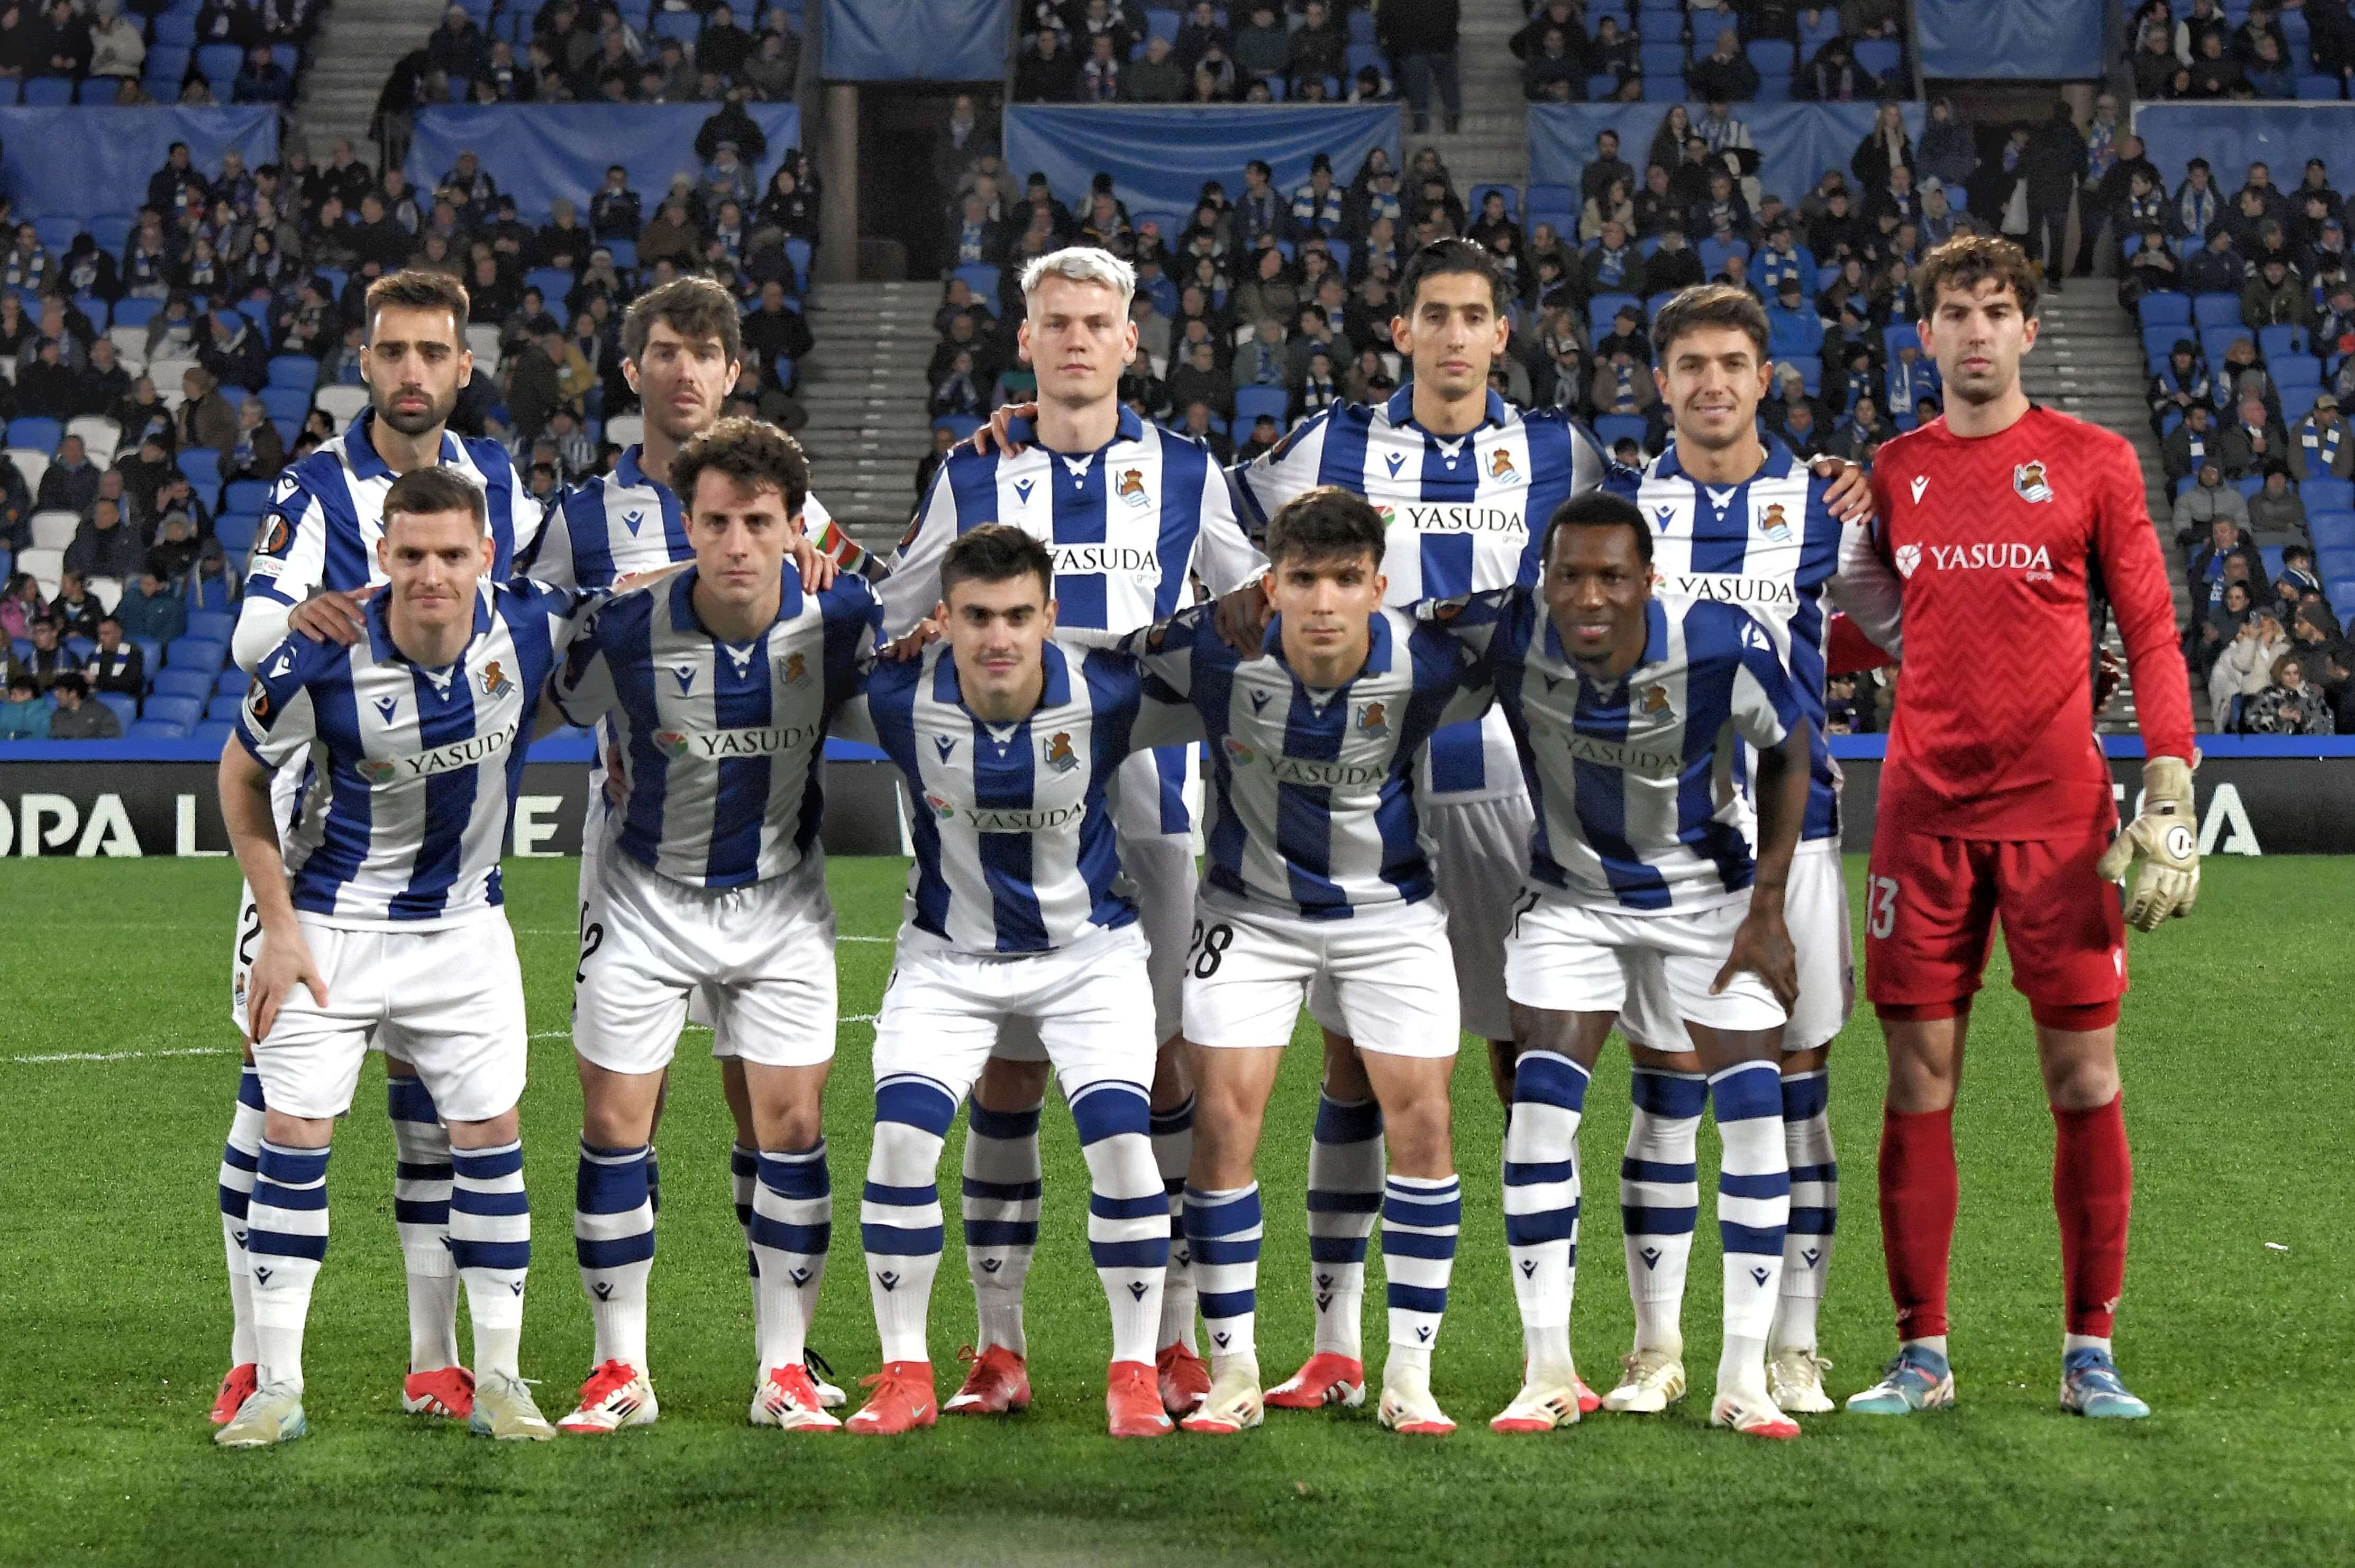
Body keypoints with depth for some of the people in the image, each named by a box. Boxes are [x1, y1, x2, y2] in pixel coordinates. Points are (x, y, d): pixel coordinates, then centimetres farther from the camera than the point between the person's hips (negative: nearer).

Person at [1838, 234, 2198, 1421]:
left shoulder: (2092, 464, 3)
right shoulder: (1893, 471, 10)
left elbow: (2149, 633, 1)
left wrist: (2170, 798, -7)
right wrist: (1832, 536, -1)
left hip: (2057, 811, -2)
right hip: (1924, 810, 2)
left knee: (2083, 1077, 0)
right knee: (1919, 1079, 2)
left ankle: (2090, 1354, 8)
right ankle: (1921, 1354, 8)